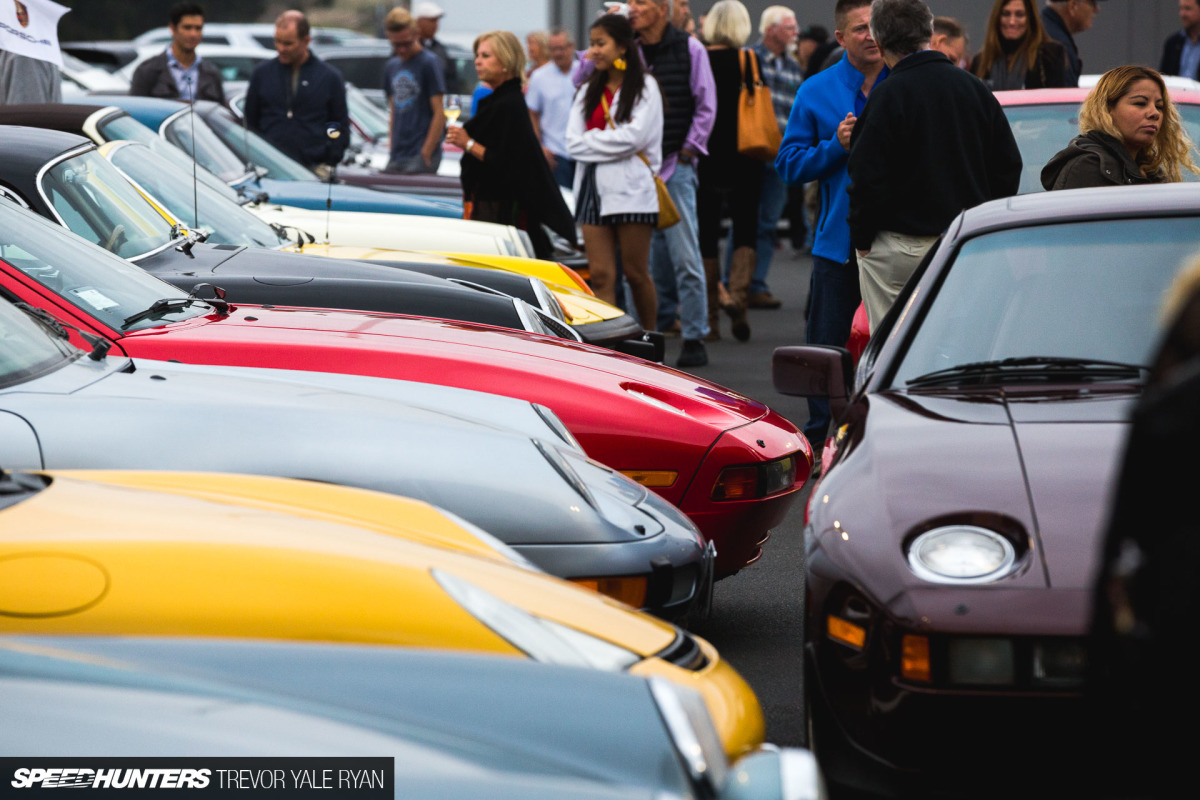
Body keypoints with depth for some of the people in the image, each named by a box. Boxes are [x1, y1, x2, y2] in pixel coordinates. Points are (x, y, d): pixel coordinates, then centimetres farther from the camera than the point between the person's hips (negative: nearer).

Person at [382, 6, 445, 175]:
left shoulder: (428, 62, -6)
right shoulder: (391, 66, 16)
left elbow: (439, 114, -9)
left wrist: (426, 154, -13)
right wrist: (392, 147, 12)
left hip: (420, 155, -7)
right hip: (396, 157, 7)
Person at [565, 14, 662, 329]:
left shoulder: (644, 86, 1)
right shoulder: (588, 91, 18)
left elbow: (635, 137, -12)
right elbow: (574, 143, 6)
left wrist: (593, 139, -3)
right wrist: (610, 140, -6)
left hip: (631, 188, -5)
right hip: (593, 187, 5)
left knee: (636, 273, 1)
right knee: (600, 275, -3)